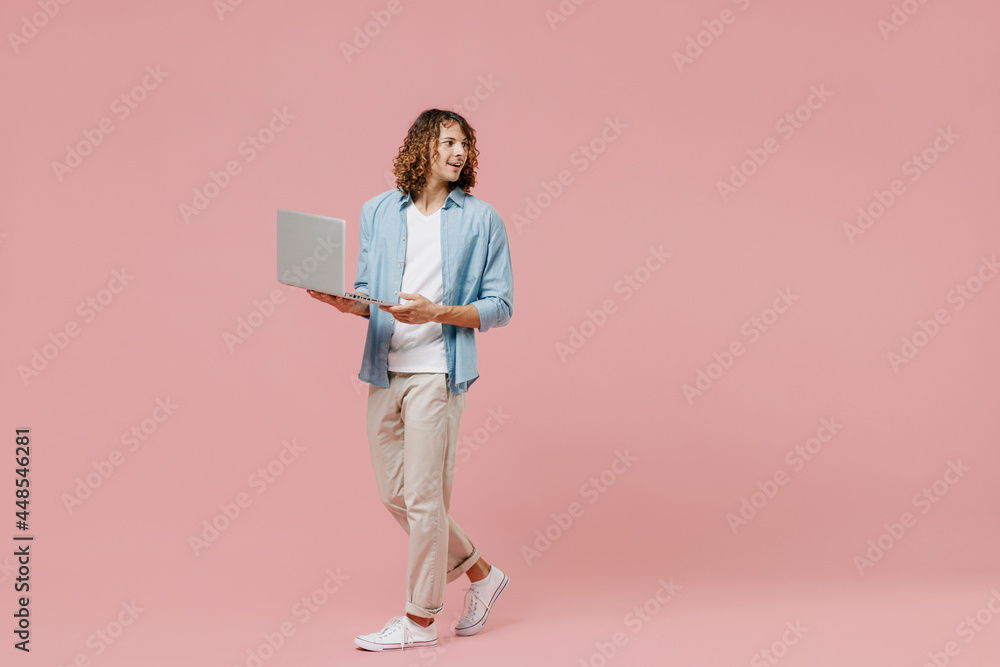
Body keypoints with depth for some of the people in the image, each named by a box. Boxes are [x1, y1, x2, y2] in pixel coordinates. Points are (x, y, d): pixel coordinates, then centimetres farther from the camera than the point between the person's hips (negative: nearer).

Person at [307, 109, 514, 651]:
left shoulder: (481, 220, 0)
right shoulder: (378, 212, 11)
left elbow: (500, 307, -2)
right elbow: (370, 296, 14)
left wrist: (437, 312, -16)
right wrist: (348, 303, -9)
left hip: (436, 372, -5)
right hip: (385, 371, 5)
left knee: (423, 497, -2)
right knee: (394, 494, 11)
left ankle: (420, 619, 14)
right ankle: (480, 573, 29)